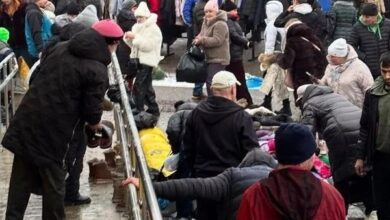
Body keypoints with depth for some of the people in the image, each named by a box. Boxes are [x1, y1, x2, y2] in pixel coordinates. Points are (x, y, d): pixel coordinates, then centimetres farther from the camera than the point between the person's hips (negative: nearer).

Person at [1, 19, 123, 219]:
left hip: (28, 119, 6)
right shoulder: (97, 71, -11)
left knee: (21, 178, 15)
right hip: (53, 130, -6)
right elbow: (91, 110, -9)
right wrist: (95, 124, 13)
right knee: (54, 183, 10)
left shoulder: (59, 48, 9)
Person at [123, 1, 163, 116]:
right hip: (138, 60, 9)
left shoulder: (154, 29, -10)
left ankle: (139, 110, -9)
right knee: (146, 86, 14)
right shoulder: (137, 27, 14)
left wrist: (135, 37, -22)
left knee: (139, 86, -13)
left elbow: (148, 46, -19)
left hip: (147, 61, -9)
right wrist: (128, 38, -3)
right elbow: (134, 45, 18)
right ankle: (153, 109, 22)